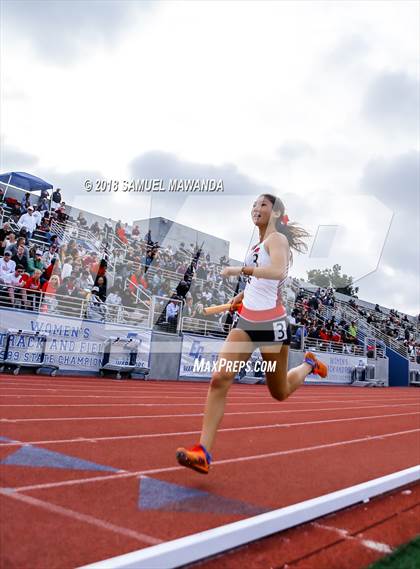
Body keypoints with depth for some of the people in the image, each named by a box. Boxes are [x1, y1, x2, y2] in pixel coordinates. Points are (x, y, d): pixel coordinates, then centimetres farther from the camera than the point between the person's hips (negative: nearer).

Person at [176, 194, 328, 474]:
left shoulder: (277, 239, -9)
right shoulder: (259, 244, 14)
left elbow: (279, 272, -30)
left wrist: (242, 269, -31)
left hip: (271, 323, -6)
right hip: (246, 321, 7)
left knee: (280, 393, 12)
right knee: (219, 380, -13)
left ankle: (309, 364, 43)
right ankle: (203, 453, -13)